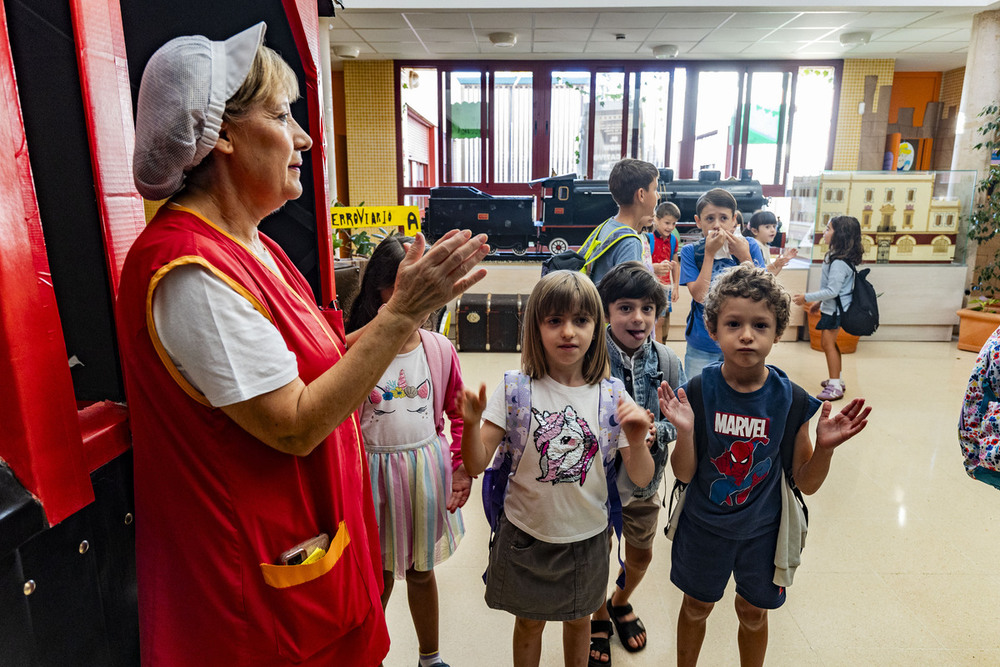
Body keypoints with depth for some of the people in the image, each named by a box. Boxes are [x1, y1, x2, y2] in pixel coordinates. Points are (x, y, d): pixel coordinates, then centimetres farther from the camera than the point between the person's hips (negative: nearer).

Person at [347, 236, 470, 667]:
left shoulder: (440, 349, -5)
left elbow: (458, 413, 4)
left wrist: (462, 469, -1)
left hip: (426, 467, 2)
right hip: (374, 472, -2)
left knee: (421, 570, 20)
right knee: (378, 575, 15)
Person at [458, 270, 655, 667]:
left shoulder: (611, 395, -11)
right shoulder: (516, 388, -14)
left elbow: (641, 479, -8)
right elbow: (476, 466, -16)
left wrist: (637, 442, -28)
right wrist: (471, 423, -34)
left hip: (587, 535, 2)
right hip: (527, 534, -1)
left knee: (578, 619, 25)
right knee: (529, 621, 20)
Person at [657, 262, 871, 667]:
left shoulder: (791, 399, -16)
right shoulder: (699, 390, -19)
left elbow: (807, 483, -7)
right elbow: (684, 474, -14)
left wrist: (825, 447, -24)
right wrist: (684, 431, -31)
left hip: (762, 529, 1)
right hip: (704, 526, 0)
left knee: (753, 613, 23)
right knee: (696, 607, 22)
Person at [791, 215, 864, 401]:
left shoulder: (839, 263, -24)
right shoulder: (836, 257, 8)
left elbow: (832, 291, -26)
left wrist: (807, 298, -21)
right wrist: (819, 302, 21)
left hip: (835, 309, -10)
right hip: (831, 307, 10)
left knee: (827, 343, -5)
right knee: (829, 343, 18)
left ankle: (835, 386, 1)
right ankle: (837, 379, 30)